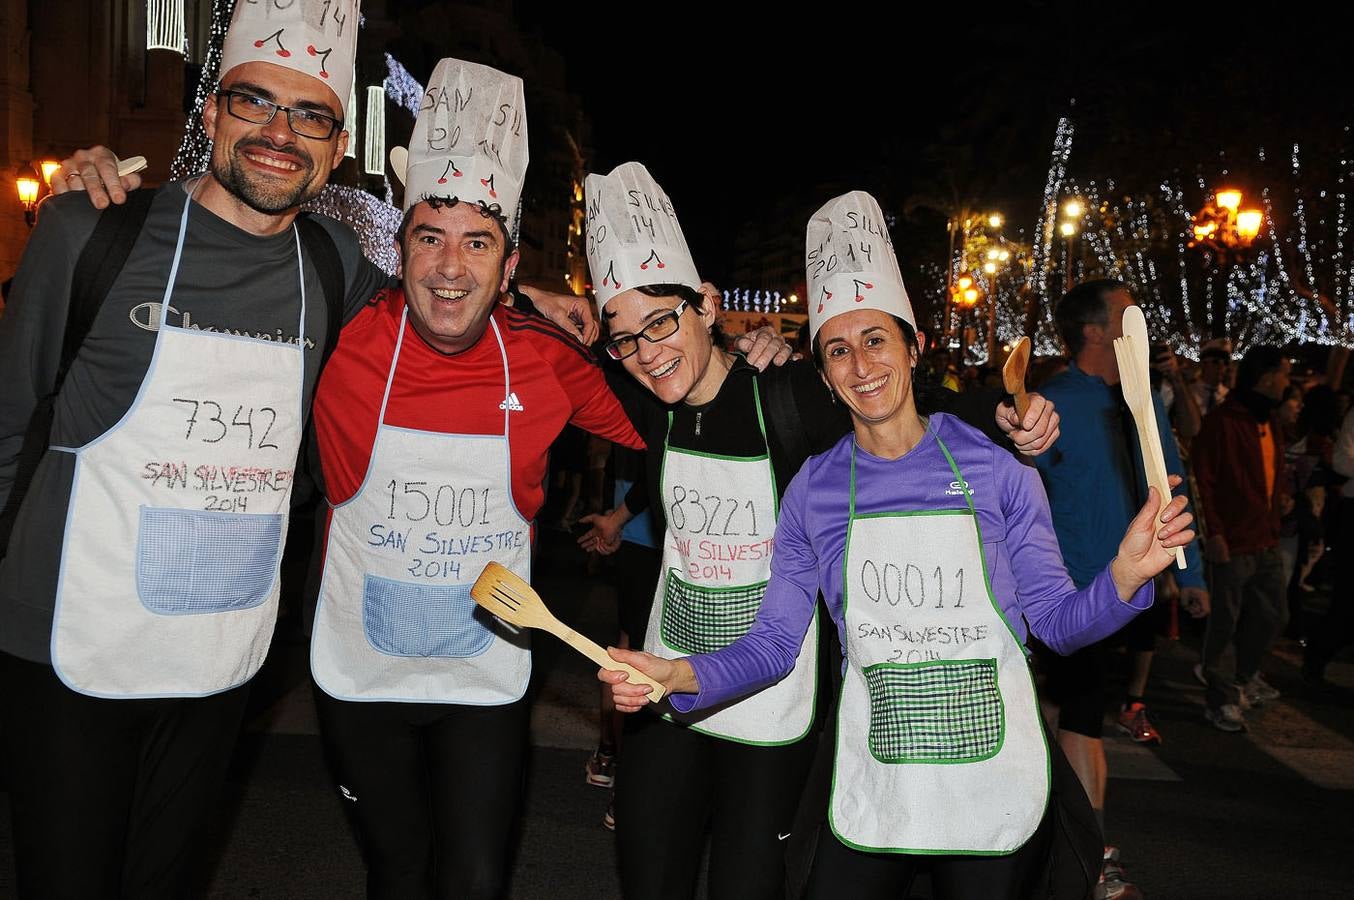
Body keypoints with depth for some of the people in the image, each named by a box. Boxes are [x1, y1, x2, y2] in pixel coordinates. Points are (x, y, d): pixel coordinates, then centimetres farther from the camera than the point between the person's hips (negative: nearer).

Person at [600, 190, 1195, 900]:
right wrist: (680, 674, -16)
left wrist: (1123, 576, -20)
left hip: (996, 785, -1)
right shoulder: (813, 490, -1)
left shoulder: (992, 468, -5)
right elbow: (775, 640, 0)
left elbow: (1054, 620, -1)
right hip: (870, 788, 1)